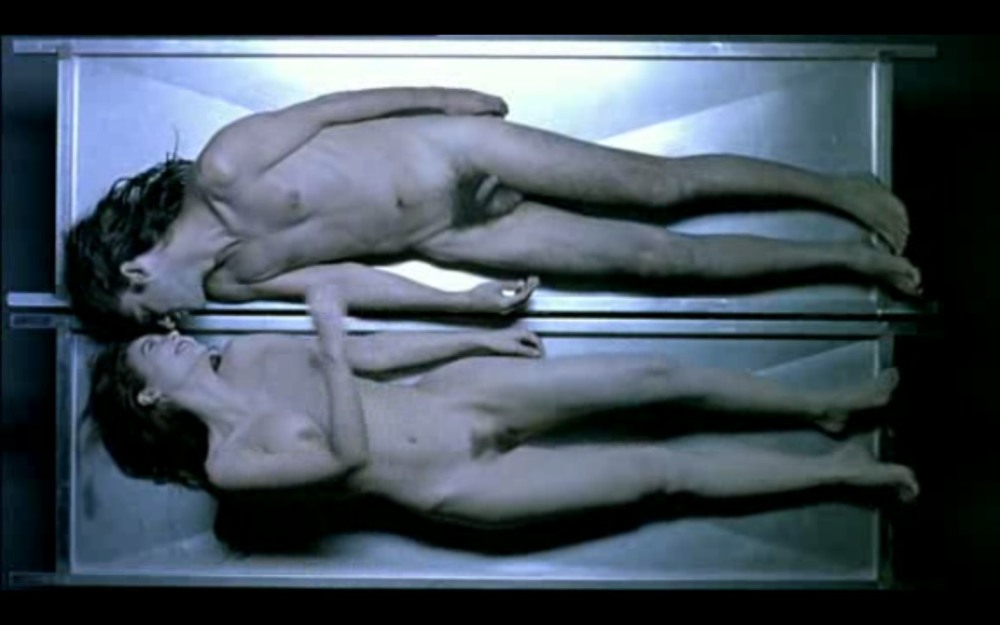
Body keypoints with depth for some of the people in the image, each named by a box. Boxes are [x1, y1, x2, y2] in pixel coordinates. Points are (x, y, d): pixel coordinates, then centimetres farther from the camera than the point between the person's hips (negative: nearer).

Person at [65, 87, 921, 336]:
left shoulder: (224, 167, -19)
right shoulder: (228, 284, -6)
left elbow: (335, 106, -9)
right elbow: (346, 282, -4)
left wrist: (448, 96, -4)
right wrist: (468, 301, -6)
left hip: (444, 150, -3)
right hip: (446, 241, 3)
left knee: (660, 185, -5)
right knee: (658, 256, -1)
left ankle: (838, 187, 15)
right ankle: (851, 259, 11)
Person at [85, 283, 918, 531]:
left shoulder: (249, 353, 7)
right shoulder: (230, 464, -12)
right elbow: (348, 455, -21)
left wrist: (479, 337, 14)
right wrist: (330, 341, -25)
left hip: (455, 394, 6)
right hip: (453, 486, -6)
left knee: (662, 377, -2)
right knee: (660, 470, -9)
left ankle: (828, 405, 15)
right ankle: (838, 471, 7)